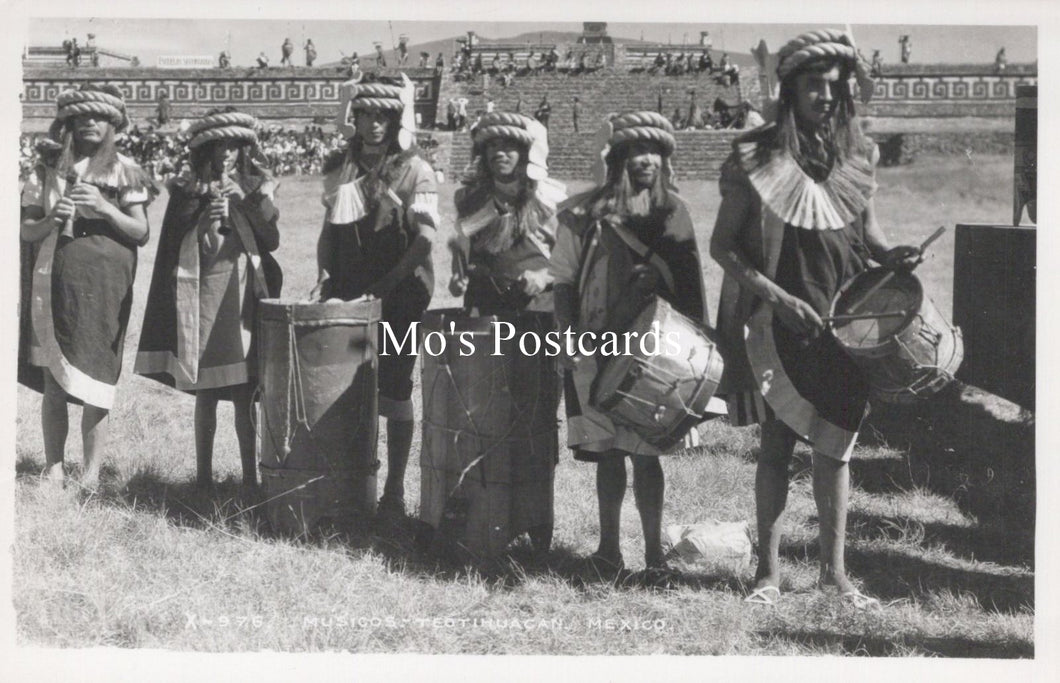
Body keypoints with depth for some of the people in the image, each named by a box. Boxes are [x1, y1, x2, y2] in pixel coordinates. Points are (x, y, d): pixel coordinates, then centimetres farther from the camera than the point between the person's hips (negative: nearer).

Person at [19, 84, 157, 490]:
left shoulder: (124, 172, 7)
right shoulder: (48, 172, 10)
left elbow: (142, 233, 2)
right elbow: (26, 232, 9)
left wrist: (103, 207, -12)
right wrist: (52, 219, -11)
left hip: (105, 285, -1)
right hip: (56, 282, 1)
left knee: (96, 379, -4)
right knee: (53, 381, 0)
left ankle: (92, 473, 1)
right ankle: (53, 469, 5)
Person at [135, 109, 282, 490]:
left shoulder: (256, 188, 10)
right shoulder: (189, 190, 7)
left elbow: (272, 240, -2)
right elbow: (177, 248, 3)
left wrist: (246, 201, -12)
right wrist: (205, 220, -11)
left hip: (243, 295, 0)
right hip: (202, 293, 0)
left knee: (243, 393, -2)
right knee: (205, 391, 1)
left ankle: (250, 476, 3)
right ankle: (203, 476, 9)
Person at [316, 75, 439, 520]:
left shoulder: (414, 170, -4)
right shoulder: (339, 168, 9)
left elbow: (425, 237, -11)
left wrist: (388, 283, -17)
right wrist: (325, 272, 1)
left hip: (400, 297, -4)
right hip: (348, 294, 4)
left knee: (393, 390, -1)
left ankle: (394, 491, 5)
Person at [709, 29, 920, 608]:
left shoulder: (856, 156, 3)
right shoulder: (757, 159, -9)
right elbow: (721, 244, -7)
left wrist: (887, 253, -4)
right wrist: (776, 296, -17)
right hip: (776, 322, -3)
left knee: (834, 446, 6)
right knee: (776, 445, 3)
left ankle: (834, 569, 15)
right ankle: (769, 570, 11)